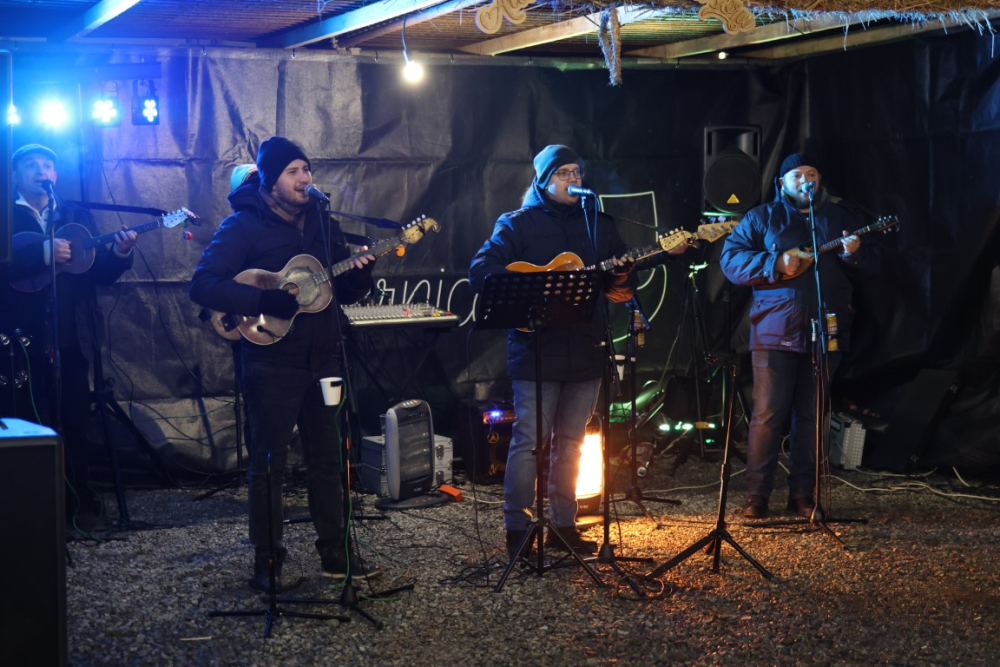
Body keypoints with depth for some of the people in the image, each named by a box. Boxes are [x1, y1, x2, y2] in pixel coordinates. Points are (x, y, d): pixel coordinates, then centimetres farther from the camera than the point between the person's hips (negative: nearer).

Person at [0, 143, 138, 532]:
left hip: (69, 338, 3)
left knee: (74, 424, 5)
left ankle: (80, 504, 14)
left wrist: (119, 254, -10)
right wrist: (42, 253, -26)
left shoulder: (77, 217, 15)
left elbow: (100, 274, 8)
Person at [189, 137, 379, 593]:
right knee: (268, 464, 2)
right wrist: (264, 301, -25)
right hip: (271, 363, -6)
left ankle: (335, 554, 21)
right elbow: (202, 286, -17)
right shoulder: (244, 226, -7)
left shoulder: (322, 223, 12)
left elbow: (343, 293, 16)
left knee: (329, 458, 11)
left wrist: (359, 274, -6)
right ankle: (266, 563, 11)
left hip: (321, 359, 6)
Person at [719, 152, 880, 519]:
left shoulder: (842, 216, 15)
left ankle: (803, 495, 13)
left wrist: (854, 253, -12)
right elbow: (730, 258, -1)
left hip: (826, 332, 3)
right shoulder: (762, 217, 7)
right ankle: (756, 496, 1)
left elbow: (872, 265, 11)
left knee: (811, 415, 6)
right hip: (776, 331, -3)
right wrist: (775, 264, -14)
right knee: (768, 414, -5)